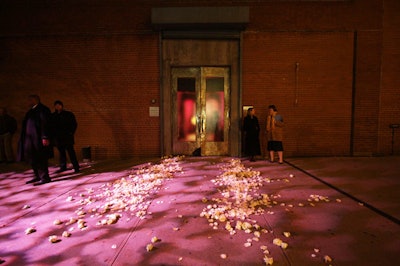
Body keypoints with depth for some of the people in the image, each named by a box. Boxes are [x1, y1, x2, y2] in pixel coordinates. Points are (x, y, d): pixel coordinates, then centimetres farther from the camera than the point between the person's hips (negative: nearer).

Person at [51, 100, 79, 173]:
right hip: (58, 138, 3)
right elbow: (51, 126, 15)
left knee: (71, 152, -7)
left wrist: (71, 133, -4)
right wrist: (53, 135, 4)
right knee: (61, 152, 8)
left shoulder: (69, 114, 2)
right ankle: (63, 167, 17)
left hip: (67, 137, -3)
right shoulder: (53, 116, 10)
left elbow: (74, 124, 4)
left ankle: (76, 167, -6)